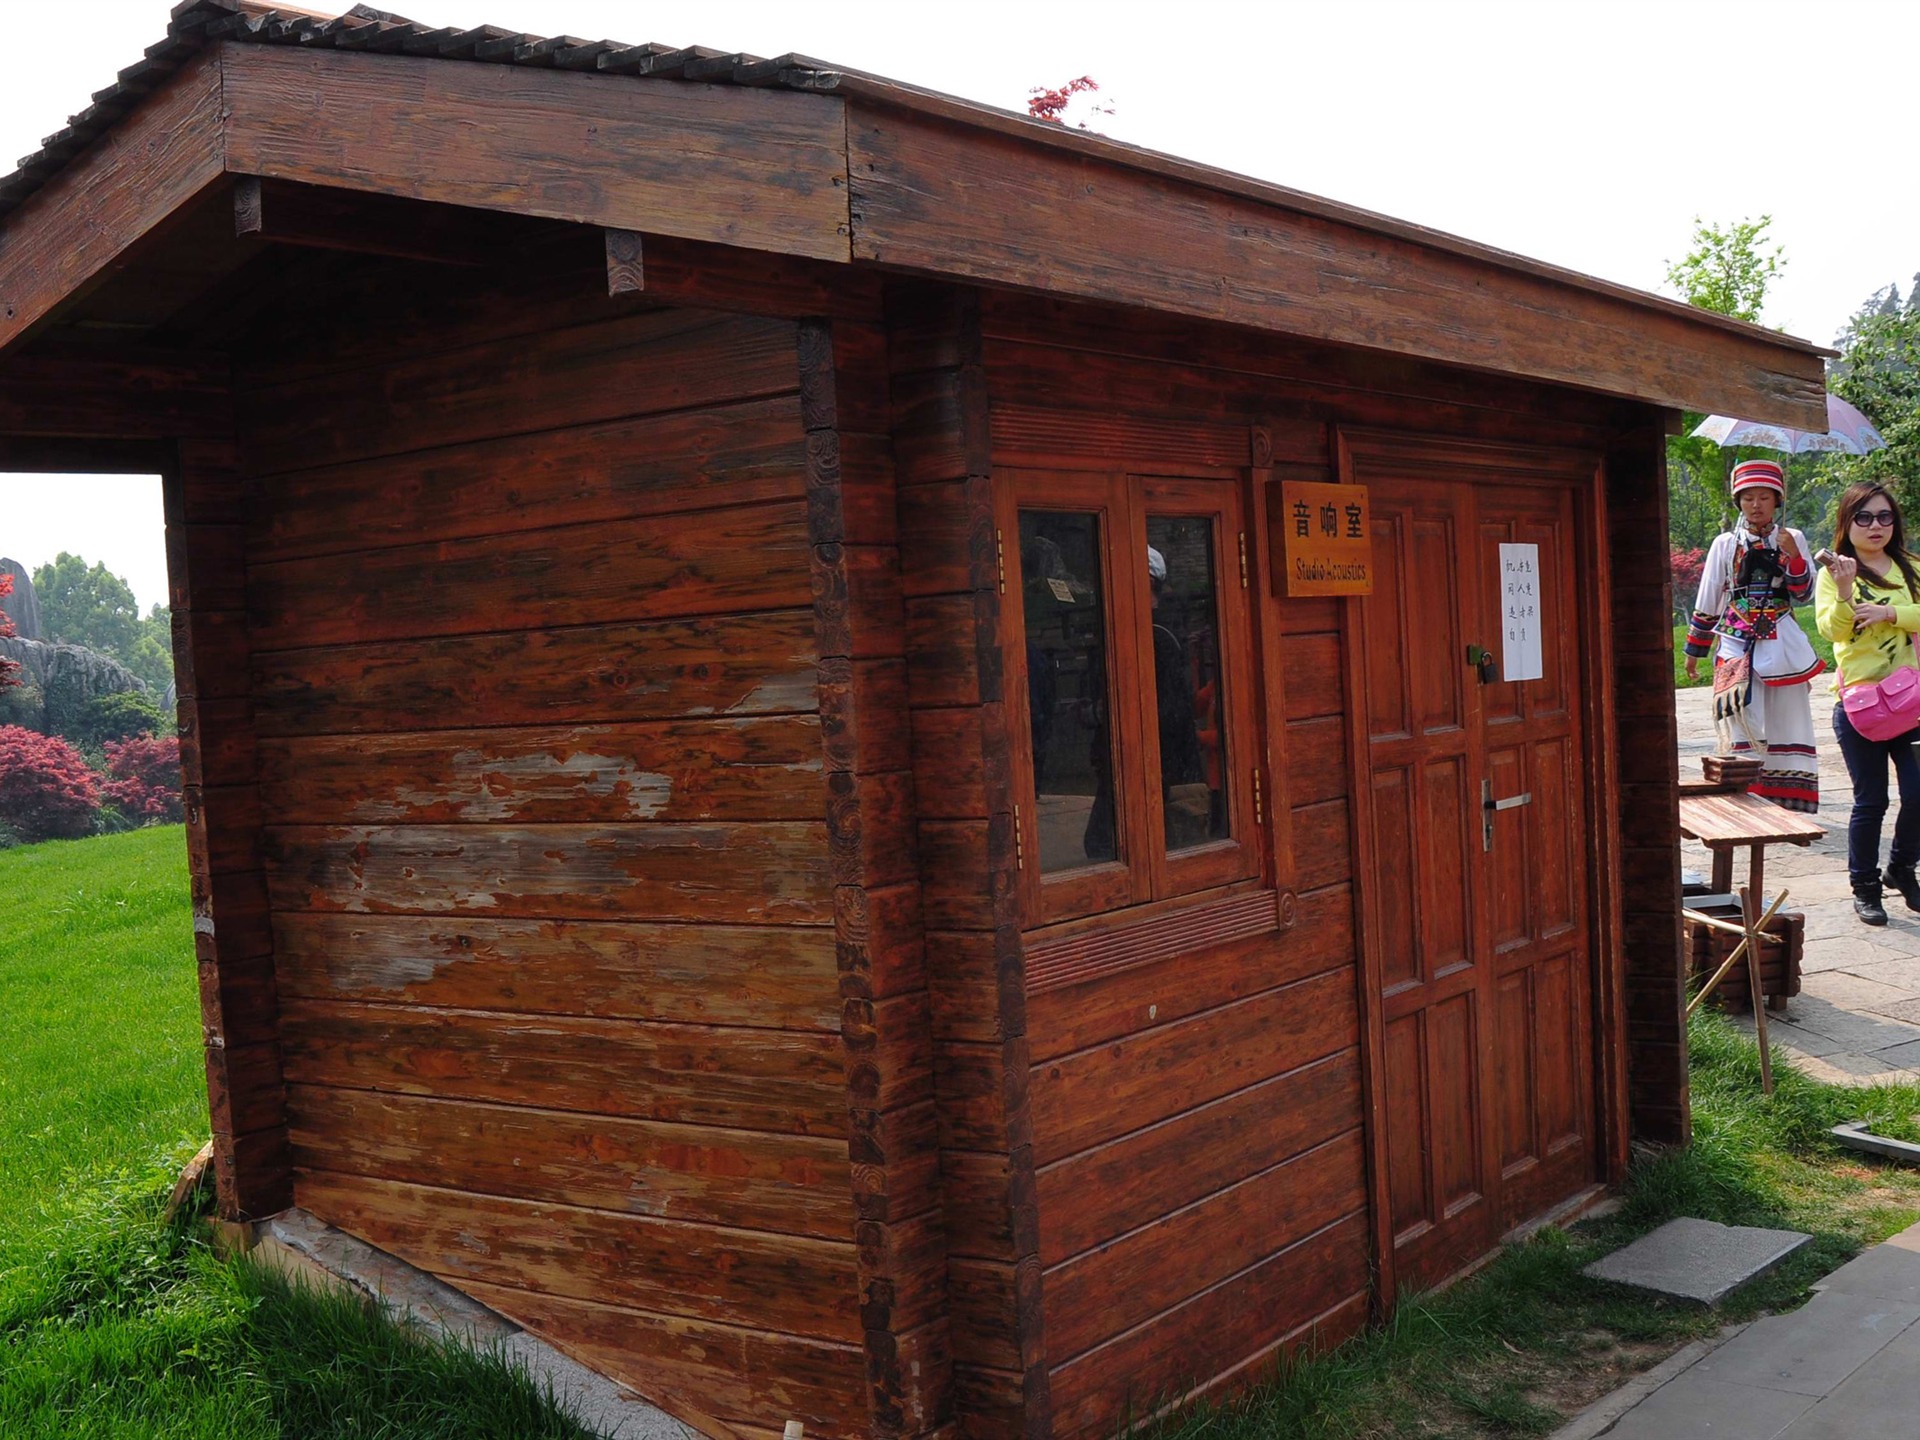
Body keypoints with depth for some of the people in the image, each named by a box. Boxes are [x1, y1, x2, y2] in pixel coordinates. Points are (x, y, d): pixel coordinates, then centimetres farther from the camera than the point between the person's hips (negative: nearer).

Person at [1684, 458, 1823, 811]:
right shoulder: (1725, 544, 6)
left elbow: (1803, 593, 2)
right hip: (1736, 642, -1)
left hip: (1781, 645, 1)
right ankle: (1746, 793, -9)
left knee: (1785, 721, 2)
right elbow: (1707, 602, 10)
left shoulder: (1792, 539, 8)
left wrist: (1793, 556, -14)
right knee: (1744, 719, -10)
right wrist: (1695, 650, 13)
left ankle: (1786, 795, 9)